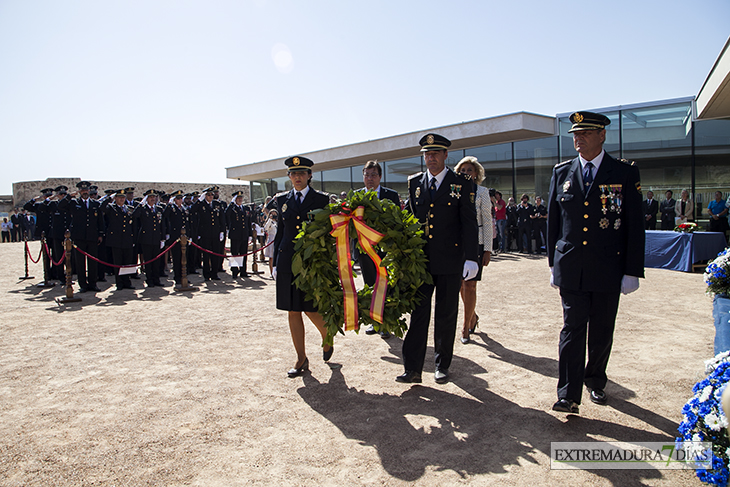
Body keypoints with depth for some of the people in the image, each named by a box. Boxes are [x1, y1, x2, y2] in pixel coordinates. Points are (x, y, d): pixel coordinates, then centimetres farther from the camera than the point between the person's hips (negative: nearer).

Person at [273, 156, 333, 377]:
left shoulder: (321, 199, 2)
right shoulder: (282, 199, 11)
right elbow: (280, 232, 13)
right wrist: (275, 263, 9)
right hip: (288, 262, 3)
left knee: (311, 309, -4)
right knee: (292, 310, 5)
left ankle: (327, 337, 28)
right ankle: (301, 359, 16)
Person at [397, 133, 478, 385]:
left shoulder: (461, 184, -1)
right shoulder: (415, 183, 9)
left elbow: (469, 223, -5)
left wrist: (470, 258, -13)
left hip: (450, 260, -2)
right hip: (421, 259, 3)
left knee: (446, 315, 9)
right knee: (418, 313, 3)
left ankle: (442, 366, 24)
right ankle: (412, 369, 8)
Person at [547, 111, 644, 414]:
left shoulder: (625, 173, -1)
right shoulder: (561, 172, 6)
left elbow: (635, 226, -2)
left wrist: (632, 272, -6)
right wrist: (553, 263, 9)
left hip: (608, 269, -1)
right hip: (570, 269, 1)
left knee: (602, 332, 12)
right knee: (572, 329, 0)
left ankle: (595, 382, 33)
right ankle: (568, 395, 3)